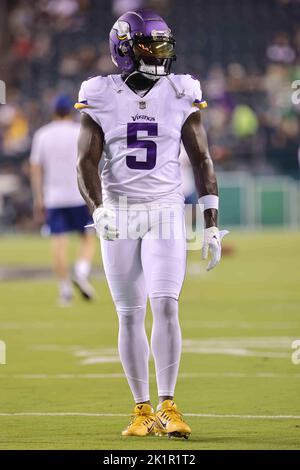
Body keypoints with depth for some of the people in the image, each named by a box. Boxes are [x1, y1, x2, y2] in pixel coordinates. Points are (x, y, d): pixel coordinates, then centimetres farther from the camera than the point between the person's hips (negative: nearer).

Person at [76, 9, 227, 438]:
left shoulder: (181, 96, 0)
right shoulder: (101, 98, -2)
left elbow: (201, 160, 4)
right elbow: (86, 163, -5)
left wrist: (212, 225, 0)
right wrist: (98, 209, -24)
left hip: (166, 213, 0)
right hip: (119, 214, 0)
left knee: (166, 307, -14)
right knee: (130, 317, 3)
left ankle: (167, 406, -9)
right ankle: (142, 410, 11)